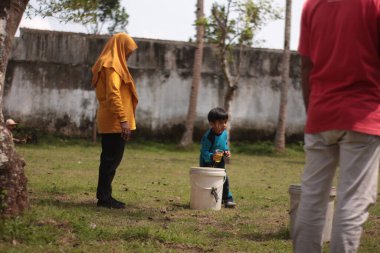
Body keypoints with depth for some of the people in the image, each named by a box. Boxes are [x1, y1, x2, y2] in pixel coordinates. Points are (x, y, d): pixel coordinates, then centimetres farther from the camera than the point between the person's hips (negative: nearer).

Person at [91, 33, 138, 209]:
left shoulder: (110, 65, 18)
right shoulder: (112, 66, -13)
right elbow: (113, 95, -23)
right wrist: (123, 120, -25)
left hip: (109, 123, 10)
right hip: (115, 123, -10)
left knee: (110, 159, 13)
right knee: (112, 159, -7)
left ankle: (104, 196, 16)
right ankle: (104, 197, -5)